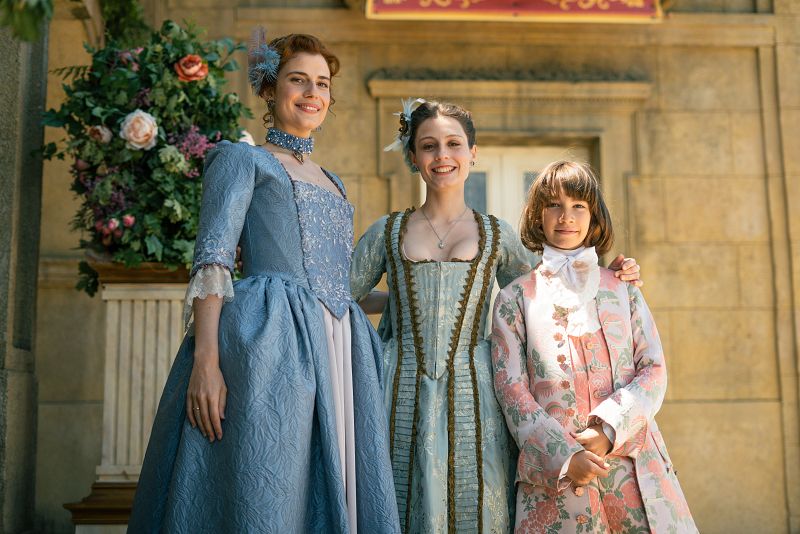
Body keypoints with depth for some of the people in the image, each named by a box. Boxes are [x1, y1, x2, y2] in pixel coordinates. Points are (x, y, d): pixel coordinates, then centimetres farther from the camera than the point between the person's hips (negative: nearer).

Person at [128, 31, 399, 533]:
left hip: (339, 354, 7)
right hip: (269, 343, -6)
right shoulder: (242, 159, 7)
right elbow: (212, 259, -6)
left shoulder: (333, 183, 26)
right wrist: (205, 360, -19)